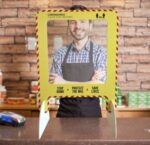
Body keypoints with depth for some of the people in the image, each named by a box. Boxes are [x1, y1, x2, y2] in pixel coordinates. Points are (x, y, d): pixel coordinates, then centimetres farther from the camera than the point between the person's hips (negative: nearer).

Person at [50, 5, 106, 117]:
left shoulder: (100, 52, -5)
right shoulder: (60, 53, 1)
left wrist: (65, 83, -16)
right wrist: (90, 82, -15)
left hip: (91, 112, -1)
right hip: (65, 112, 1)